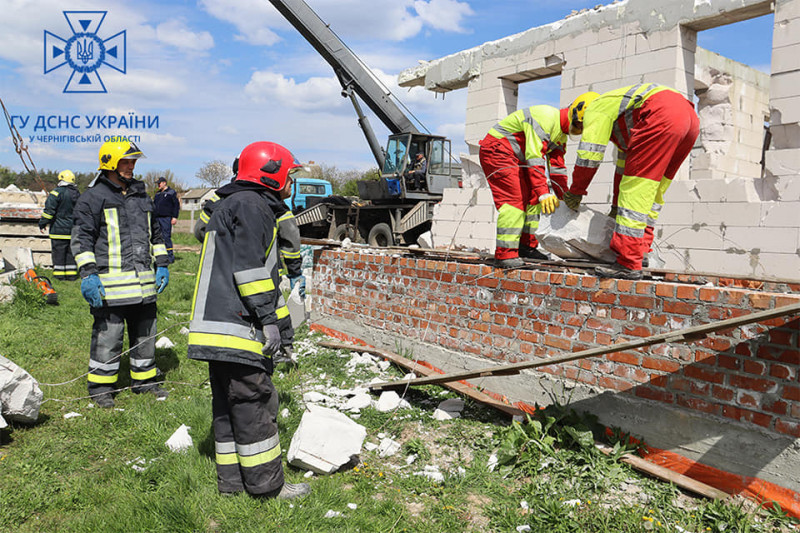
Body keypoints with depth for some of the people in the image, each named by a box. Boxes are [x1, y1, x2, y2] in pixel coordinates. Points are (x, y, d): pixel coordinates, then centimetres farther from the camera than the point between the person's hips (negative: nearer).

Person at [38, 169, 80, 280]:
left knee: (58, 252, 1)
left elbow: (49, 210, -12)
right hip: (73, 230, 6)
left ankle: (59, 275, 3)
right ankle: (72, 275, 13)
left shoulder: (57, 192, -11)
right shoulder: (77, 194, 8)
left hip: (59, 230, -6)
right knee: (71, 252, 11)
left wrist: (42, 223, -1)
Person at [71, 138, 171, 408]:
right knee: (108, 335, -1)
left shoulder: (141, 196, 17)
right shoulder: (93, 197, -2)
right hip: (110, 283, -6)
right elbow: (82, 238, -6)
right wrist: (88, 274, -14)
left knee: (145, 333, 13)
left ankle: (145, 381, 27)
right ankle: (101, 387, 15)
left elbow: (155, 232, 24)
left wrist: (162, 265, 16)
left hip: (144, 282, 6)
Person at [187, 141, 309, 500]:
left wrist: (283, 324, 29)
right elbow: (249, 267, -19)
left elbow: (266, 274, 27)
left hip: (217, 326, 11)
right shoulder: (250, 205, -8)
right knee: (253, 400, -3)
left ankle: (231, 480, 23)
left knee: (229, 402, 13)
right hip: (236, 325, -11)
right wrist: (268, 318, -17)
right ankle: (266, 484, 7)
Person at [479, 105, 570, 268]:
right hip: (497, 150, -11)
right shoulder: (545, 118, -24)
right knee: (514, 198, -21)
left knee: (533, 198, 7)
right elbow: (535, 158, -30)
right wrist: (543, 193, -33)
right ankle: (504, 254, -22)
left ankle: (527, 245, 14)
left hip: (517, 159, 11)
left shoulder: (562, 133, 9)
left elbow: (557, 166, 15)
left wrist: (563, 195, 13)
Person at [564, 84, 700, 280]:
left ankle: (628, 264, -11)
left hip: (664, 116, -10)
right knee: (652, 190, 17)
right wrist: (616, 207, 47)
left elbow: (589, 157, 4)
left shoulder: (595, 108, 14)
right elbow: (624, 166, 42)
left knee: (636, 189, -9)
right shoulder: (620, 123, 38)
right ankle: (641, 251, 15)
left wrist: (574, 193, 16)